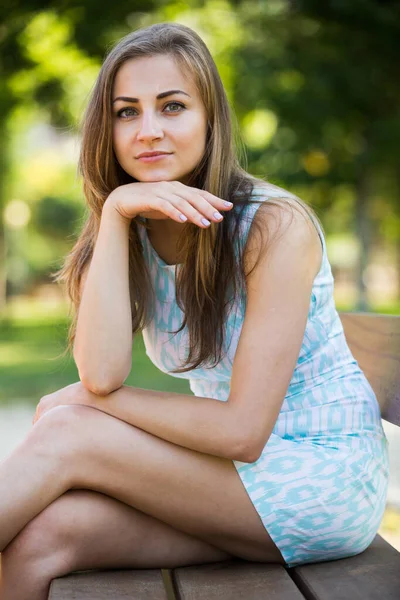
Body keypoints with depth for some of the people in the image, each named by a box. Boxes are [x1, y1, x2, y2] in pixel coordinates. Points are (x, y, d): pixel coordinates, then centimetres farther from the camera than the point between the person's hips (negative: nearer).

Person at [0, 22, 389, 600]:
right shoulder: (136, 232, 1)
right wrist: (113, 214, -21)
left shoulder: (276, 225, -18)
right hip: (231, 475, 5)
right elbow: (102, 375, -16)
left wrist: (90, 403, -12)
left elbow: (243, 431, -21)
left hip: (326, 479, -5)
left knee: (65, 436, -21)